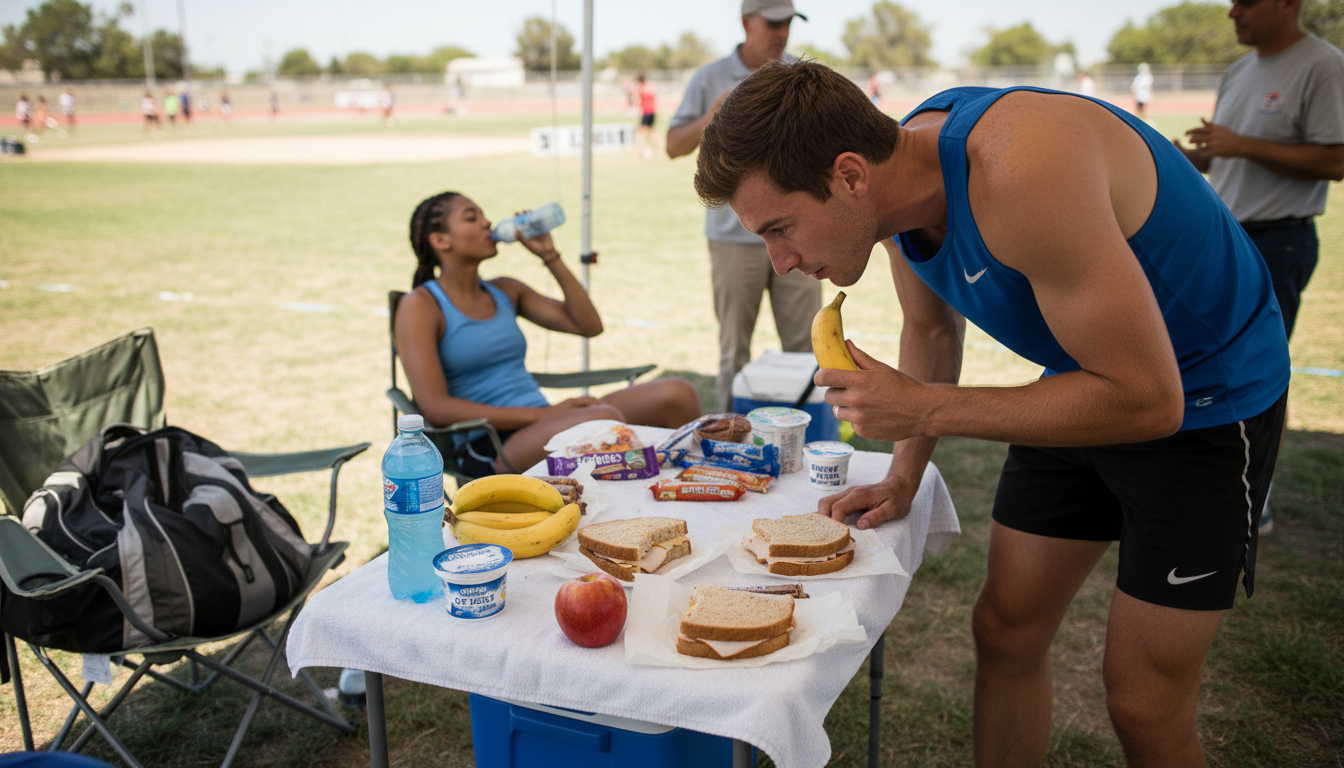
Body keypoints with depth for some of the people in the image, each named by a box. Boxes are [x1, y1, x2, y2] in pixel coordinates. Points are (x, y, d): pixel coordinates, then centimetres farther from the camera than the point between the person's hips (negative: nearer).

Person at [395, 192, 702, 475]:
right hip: (490, 447, -7)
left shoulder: (505, 291, 19)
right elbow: (436, 408, -12)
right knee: (603, 418, -36)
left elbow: (588, 325, 16)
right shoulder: (420, 305, -1)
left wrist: (549, 256, 7)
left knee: (677, 394, -13)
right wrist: (542, 414, -18)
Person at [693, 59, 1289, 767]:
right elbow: (931, 326, 10)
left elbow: (1146, 399, -32)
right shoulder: (898, 173, -10)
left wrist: (925, 410, -28)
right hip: (1086, 382, 7)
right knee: (1004, 632, 11)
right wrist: (903, 478, 5)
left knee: (1143, 705, -3)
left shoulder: (1020, 172, -36)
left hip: (1202, 396, -7)